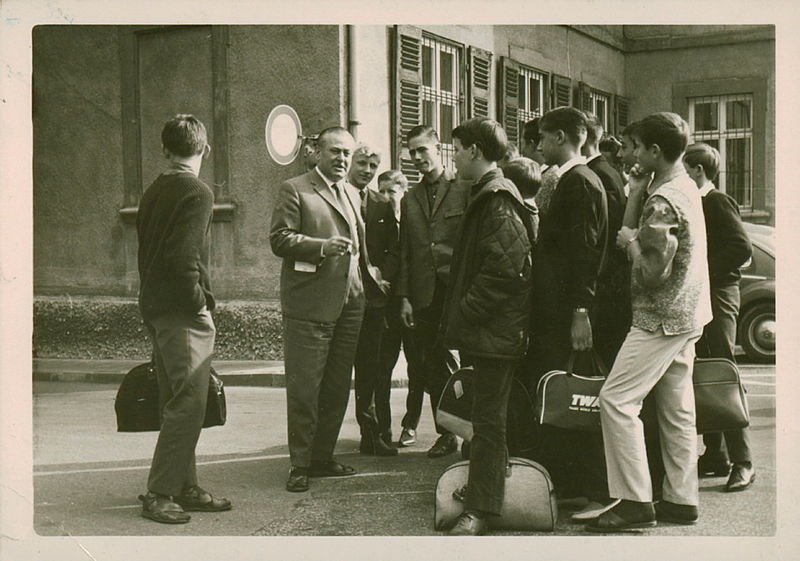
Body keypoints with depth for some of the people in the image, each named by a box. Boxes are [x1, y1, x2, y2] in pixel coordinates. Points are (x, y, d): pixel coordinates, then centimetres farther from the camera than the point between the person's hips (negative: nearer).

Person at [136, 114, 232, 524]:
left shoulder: (153, 192, 14)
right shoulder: (197, 193, -12)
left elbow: (148, 252, 15)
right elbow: (184, 258, -22)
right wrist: (200, 302, -12)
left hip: (155, 307, 9)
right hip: (183, 311, -9)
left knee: (176, 405, 14)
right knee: (188, 404, -4)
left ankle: (183, 488, 20)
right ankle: (159, 494, -1)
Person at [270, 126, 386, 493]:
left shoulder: (352, 194, 20)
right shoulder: (294, 190, -3)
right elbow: (279, 239, -12)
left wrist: (371, 277, 24)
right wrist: (323, 247, -23)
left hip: (349, 304, 7)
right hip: (309, 305, -7)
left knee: (337, 387, 11)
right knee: (304, 389, -3)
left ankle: (323, 457, 22)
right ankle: (300, 465, 6)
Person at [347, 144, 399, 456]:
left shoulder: (383, 205, 13)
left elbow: (395, 250, 13)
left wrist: (383, 276, -3)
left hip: (372, 294, 4)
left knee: (369, 369, 9)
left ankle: (370, 436, 16)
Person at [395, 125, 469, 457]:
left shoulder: (463, 191, 1)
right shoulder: (410, 200, 15)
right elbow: (405, 253, 14)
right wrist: (404, 297, 6)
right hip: (424, 296, 4)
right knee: (433, 367, 7)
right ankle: (446, 433, 16)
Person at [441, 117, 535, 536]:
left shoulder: (497, 201, -16)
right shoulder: (486, 195, 17)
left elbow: (505, 270, -24)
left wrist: (462, 316, -18)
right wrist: (458, 317, 16)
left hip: (494, 329, -10)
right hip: (487, 328, 10)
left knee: (487, 419, -5)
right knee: (487, 417, 17)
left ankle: (480, 510, 1)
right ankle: (483, 491, 27)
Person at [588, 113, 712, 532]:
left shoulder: (662, 202, -19)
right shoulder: (686, 187, 12)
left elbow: (653, 273, -21)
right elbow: (629, 233, 12)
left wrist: (632, 242, -6)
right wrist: (635, 196, 2)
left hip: (660, 319, -10)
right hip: (686, 315, 10)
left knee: (616, 400, -9)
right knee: (676, 407, 12)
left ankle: (635, 501, -8)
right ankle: (680, 500, 19)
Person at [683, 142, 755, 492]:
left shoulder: (718, 202, -9)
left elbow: (742, 248, -20)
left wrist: (706, 273, -18)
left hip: (718, 295, -9)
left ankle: (742, 462, -6)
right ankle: (715, 454, 17)